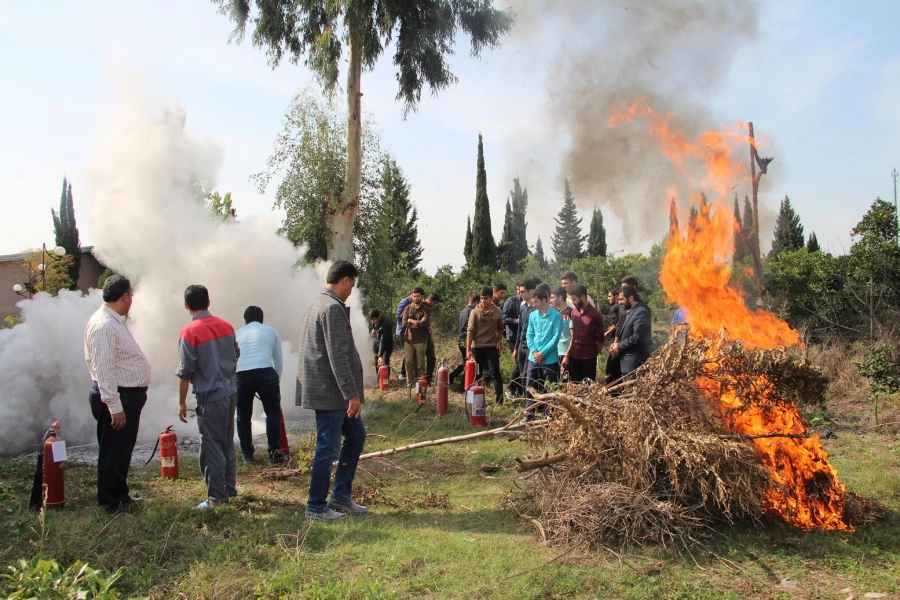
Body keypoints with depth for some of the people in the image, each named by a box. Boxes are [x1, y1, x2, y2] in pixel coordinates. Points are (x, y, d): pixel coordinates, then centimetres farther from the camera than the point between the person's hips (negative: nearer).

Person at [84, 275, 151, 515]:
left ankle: (121, 495, 35)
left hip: (129, 395, 10)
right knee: (113, 452, 2)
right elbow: (103, 369, -25)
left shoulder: (116, 321, 11)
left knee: (123, 450, 21)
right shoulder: (104, 326, -20)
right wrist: (115, 407, -25)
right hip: (117, 397, -10)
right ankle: (110, 505, 13)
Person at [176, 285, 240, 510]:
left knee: (212, 447, 1)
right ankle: (230, 489, 26)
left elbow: (185, 372, -12)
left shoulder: (189, 333, -13)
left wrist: (182, 402, -4)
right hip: (230, 393, 7)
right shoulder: (226, 326, 5)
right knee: (227, 444, 17)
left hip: (210, 398, -6)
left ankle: (216, 497, 5)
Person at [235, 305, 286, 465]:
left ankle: (247, 454, 24)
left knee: (243, 416, 18)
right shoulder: (271, 331, 22)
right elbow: (279, 362, 19)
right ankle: (274, 453, 10)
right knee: (273, 412, 12)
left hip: (241, 375, 2)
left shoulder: (237, 334, 26)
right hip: (265, 373, -1)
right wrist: (276, 382, 30)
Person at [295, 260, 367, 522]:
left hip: (330, 392, 10)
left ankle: (341, 497, 24)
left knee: (356, 435, 16)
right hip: (330, 392, -10)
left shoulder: (317, 304, 14)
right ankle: (316, 508, 13)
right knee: (328, 449, 0)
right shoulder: (333, 308, -18)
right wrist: (352, 393, -21)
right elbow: (337, 356, -23)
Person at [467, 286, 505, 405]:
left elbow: (500, 329, 11)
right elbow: (470, 331, -7)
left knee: (495, 373, -5)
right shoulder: (475, 312, -5)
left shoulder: (497, 312, -1)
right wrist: (468, 348, -11)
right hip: (477, 347, 0)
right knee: (477, 374, 9)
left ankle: (499, 400, -5)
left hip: (492, 347, 0)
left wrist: (499, 341, -3)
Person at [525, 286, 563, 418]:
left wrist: (542, 353, -15)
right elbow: (529, 334, 6)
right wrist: (534, 351, -9)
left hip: (549, 359, -5)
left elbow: (555, 338, -13)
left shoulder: (556, 316, -9)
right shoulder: (533, 315, 6)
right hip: (533, 358, 5)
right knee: (530, 387, 7)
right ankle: (529, 415, 18)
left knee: (548, 390, 4)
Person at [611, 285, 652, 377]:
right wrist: (617, 345, 3)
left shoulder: (641, 312, -18)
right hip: (629, 360, 10)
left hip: (635, 362, -10)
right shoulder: (630, 311, 15)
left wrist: (619, 346, -12)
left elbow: (637, 338, -23)